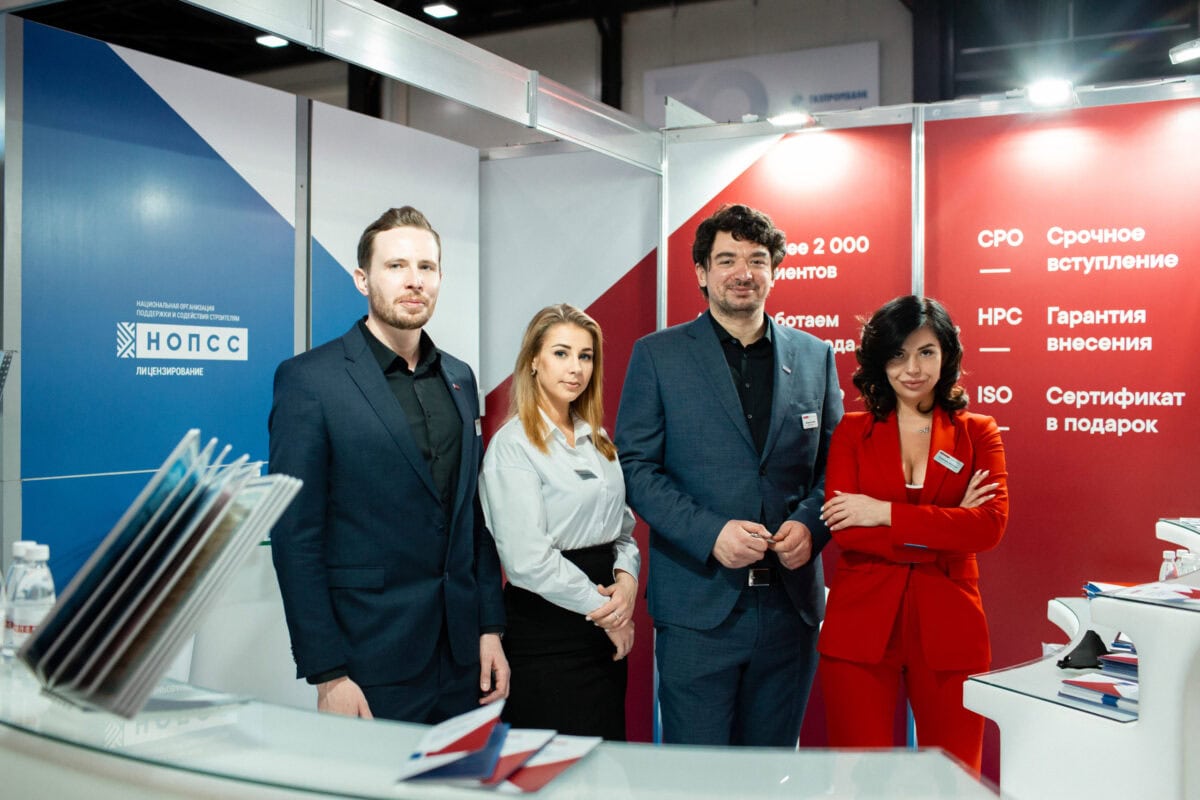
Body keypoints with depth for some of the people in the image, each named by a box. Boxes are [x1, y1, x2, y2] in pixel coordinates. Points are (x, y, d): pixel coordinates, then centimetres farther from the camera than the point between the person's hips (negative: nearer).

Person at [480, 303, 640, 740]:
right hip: (547, 630, -7)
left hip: (608, 632, 7)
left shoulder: (597, 440, 13)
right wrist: (603, 608, -10)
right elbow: (528, 560, -18)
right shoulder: (513, 445, -11)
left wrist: (627, 579, -7)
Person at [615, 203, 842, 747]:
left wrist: (810, 525, -8)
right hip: (697, 602, -3)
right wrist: (710, 534, -16)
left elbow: (834, 463, 12)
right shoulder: (657, 355, 1)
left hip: (791, 601, 3)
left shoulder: (814, 356, 10)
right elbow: (635, 466, -4)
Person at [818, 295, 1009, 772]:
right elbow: (844, 531, -8)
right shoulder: (852, 432, 6)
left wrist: (886, 513, -12)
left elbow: (990, 524, -10)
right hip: (861, 626, 0)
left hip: (948, 628, 1)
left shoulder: (977, 433, 8)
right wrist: (946, 527, -9)